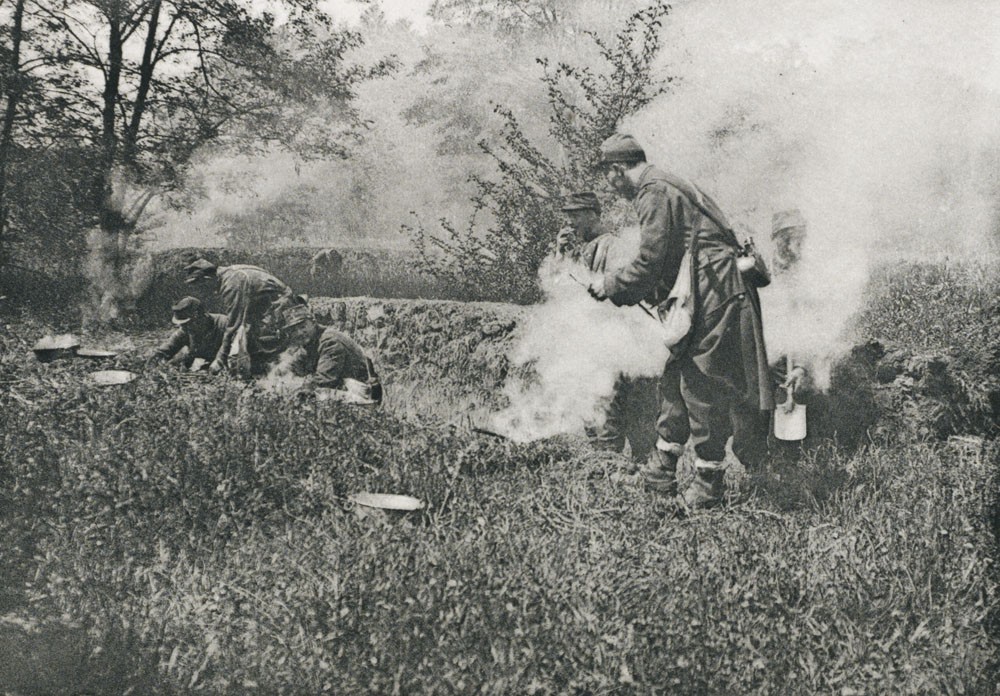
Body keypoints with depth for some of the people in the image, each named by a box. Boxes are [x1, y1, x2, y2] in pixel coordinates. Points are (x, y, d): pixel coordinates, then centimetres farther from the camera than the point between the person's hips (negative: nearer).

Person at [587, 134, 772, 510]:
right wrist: (620, 288, 21)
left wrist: (611, 285, 0)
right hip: (700, 298, 10)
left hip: (712, 298, -10)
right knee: (674, 378, 14)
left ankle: (709, 481, 8)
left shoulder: (654, 193, -12)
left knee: (701, 388, -3)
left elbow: (649, 263, -15)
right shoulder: (662, 187, 19)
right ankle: (663, 467, 23)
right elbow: (664, 264, 22)